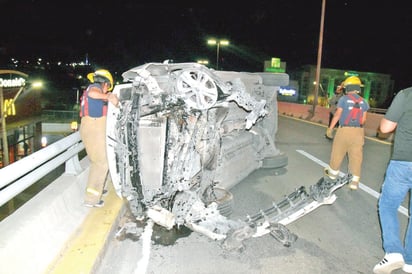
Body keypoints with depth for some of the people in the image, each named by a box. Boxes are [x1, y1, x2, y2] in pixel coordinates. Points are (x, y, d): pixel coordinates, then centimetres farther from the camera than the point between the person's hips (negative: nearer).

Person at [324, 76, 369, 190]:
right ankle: (355, 180, 5)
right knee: (356, 156, 5)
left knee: (337, 153, 13)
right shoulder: (363, 101, 4)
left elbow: (337, 115, -10)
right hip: (358, 131, 3)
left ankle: (333, 173, 30)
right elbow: (363, 119, 4)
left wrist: (330, 128, -4)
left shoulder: (344, 99, -7)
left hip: (344, 130, -3)